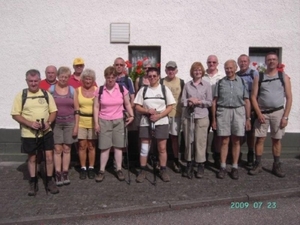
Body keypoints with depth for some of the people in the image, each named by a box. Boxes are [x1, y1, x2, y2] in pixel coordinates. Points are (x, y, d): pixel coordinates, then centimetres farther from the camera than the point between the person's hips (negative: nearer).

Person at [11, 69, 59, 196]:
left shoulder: (46, 94, 1)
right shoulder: (21, 95, -5)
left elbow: (53, 111, 4)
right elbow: (15, 114, -6)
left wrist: (48, 122, -15)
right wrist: (30, 123, -20)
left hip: (46, 132, 1)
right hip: (29, 134, -1)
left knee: (49, 157, 1)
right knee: (32, 158, 12)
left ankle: (49, 181, 19)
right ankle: (33, 183, 27)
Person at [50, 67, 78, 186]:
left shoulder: (72, 90, 4)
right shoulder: (51, 89, 1)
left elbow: (76, 109, 3)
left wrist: (76, 125, -1)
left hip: (69, 123, 1)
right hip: (55, 123, -1)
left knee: (67, 149, 6)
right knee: (57, 149, 0)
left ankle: (65, 173, 15)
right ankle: (58, 174, 8)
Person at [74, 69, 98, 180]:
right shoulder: (77, 90, 4)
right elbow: (76, 108, -1)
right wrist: (75, 122, -7)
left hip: (93, 121, -1)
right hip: (81, 121, 1)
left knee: (91, 146, 6)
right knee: (82, 145, 4)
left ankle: (91, 168, 18)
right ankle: (83, 168, 17)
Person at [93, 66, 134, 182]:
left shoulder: (122, 89, -2)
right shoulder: (99, 90, -3)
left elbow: (127, 104, 7)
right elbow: (96, 107, -1)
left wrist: (131, 115, -7)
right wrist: (96, 123, -4)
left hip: (119, 121, 1)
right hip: (104, 121, -1)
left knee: (118, 146, 6)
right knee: (105, 147, 2)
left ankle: (119, 170, 17)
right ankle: (101, 171, 14)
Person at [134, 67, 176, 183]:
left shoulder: (165, 89, 2)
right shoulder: (143, 90, 5)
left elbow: (170, 107, -1)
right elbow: (138, 107, 4)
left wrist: (159, 116, -15)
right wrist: (148, 111, -15)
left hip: (161, 122, -1)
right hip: (145, 122, 1)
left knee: (162, 148, 3)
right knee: (144, 147, 4)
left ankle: (163, 170, 16)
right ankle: (142, 171, 15)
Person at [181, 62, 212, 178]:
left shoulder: (207, 85, 4)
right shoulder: (187, 85, 8)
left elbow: (210, 102, 2)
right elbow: (183, 100, 5)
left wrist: (199, 101, -12)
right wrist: (189, 102, -14)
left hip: (202, 116, -2)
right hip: (188, 116, 2)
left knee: (200, 141, 0)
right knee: (188, 141, 4)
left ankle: (201, 166, 11)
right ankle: (189, 165, 16)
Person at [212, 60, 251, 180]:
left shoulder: (242, 82, 7)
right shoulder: (220, 82, 7)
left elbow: (247, 101, 6)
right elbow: (214, 101, 6)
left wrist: (248, 118, 2)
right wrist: (214, 119, 2)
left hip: (238, 112, 0)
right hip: (223, 112, 0)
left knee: (236, 141, 6)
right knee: (224, 141, 3)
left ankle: (235, 167, 17)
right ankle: (223, 167, 12)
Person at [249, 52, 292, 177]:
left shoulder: (284, 77, 3)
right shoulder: (259, 77, 4)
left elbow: (289, 98, 1)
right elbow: (253, 97, 0)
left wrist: (285, 116, -6)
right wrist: (259, 113, -9)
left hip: (278, 112, 0)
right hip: (262, 112, 0)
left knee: (276, 139, 6)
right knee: (260, 139, 1)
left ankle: (276, 166, 17)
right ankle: (258, 165, 11)